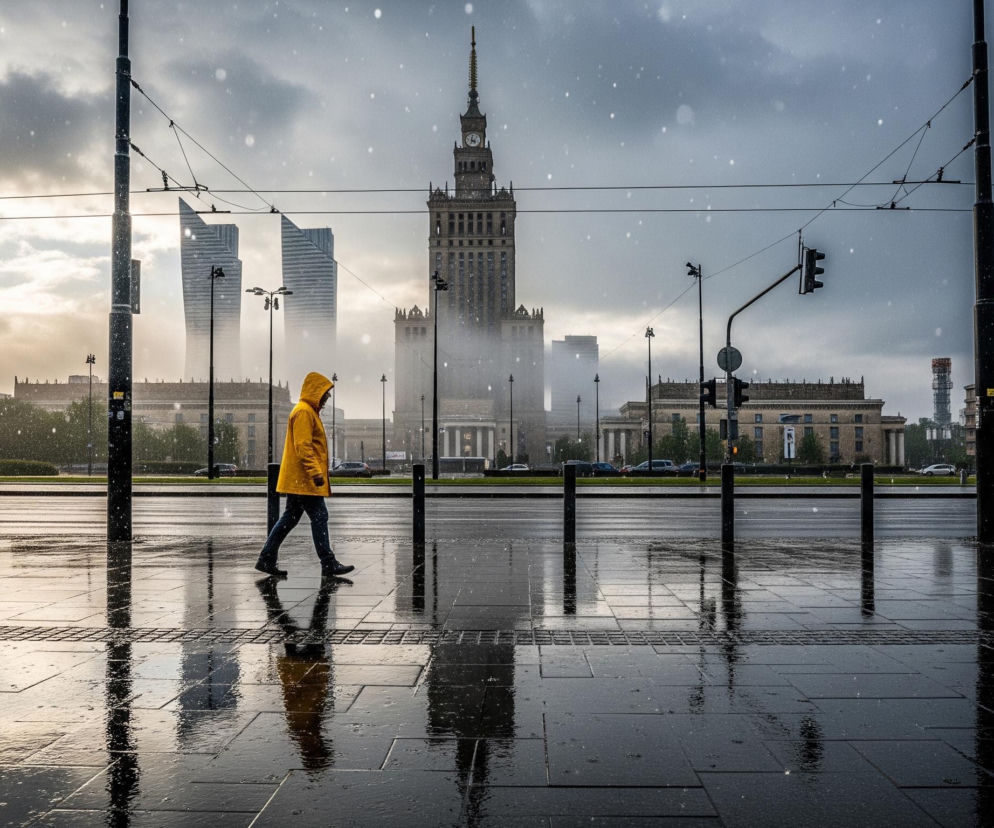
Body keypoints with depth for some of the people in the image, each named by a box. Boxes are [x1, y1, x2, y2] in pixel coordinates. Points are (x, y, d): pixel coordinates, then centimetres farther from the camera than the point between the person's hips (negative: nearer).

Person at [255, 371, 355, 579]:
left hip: (297, 480, 11)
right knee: (319, 517, -7)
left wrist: (315, 471, 23)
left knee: (289, 518, 12)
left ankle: (266, 560, 15)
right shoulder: (303, 412, -13)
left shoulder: (309, 411, 20)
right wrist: (315, 471, -25)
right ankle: (328, 564, -3)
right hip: (304, 479, -11)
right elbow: (302, 446, -21)